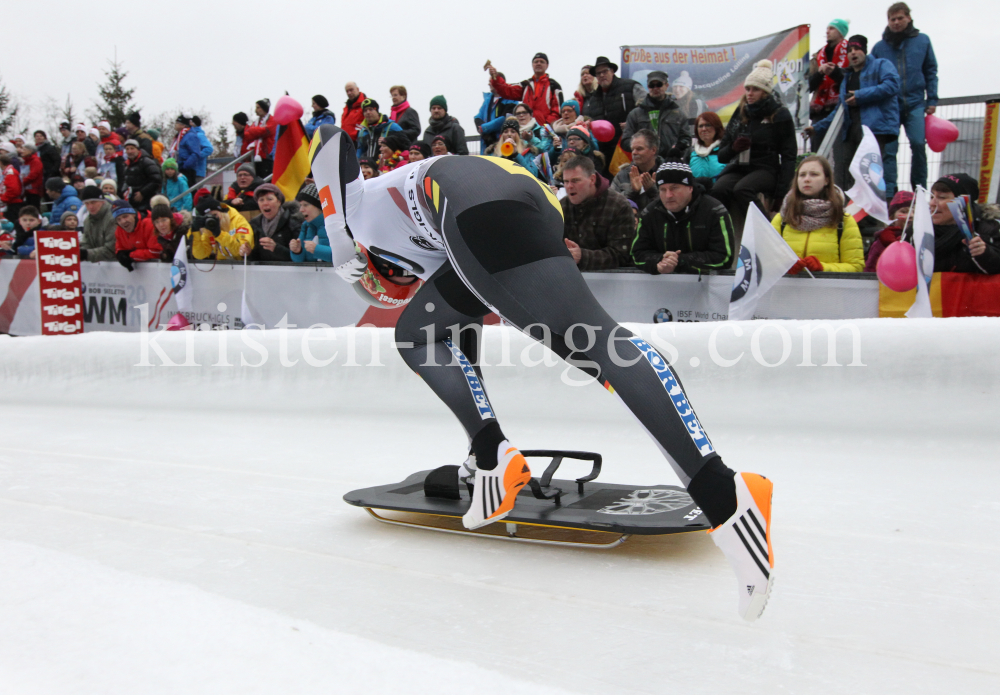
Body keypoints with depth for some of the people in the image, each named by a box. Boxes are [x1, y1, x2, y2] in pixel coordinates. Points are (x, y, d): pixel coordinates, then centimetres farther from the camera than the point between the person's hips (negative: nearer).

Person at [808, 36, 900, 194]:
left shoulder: (881, 65, 10)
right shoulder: (847, 77, 30)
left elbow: (892, 85, -10)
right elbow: (841, 110, 32)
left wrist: (861, 95, -14)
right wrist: (818, 127, 28)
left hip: (875, 127, -7)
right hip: (852, 130, 7)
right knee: (847, 175, 2)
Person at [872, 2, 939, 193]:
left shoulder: (922, 41, 8)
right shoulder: (879, 47, 8)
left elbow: (931, 71, 9)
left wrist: (932, 99, 2)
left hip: (915, 103, -1)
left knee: (918, 143, -14)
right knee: (888, 150, -3)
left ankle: (920, 188, 0)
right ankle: (889, 193, 2)